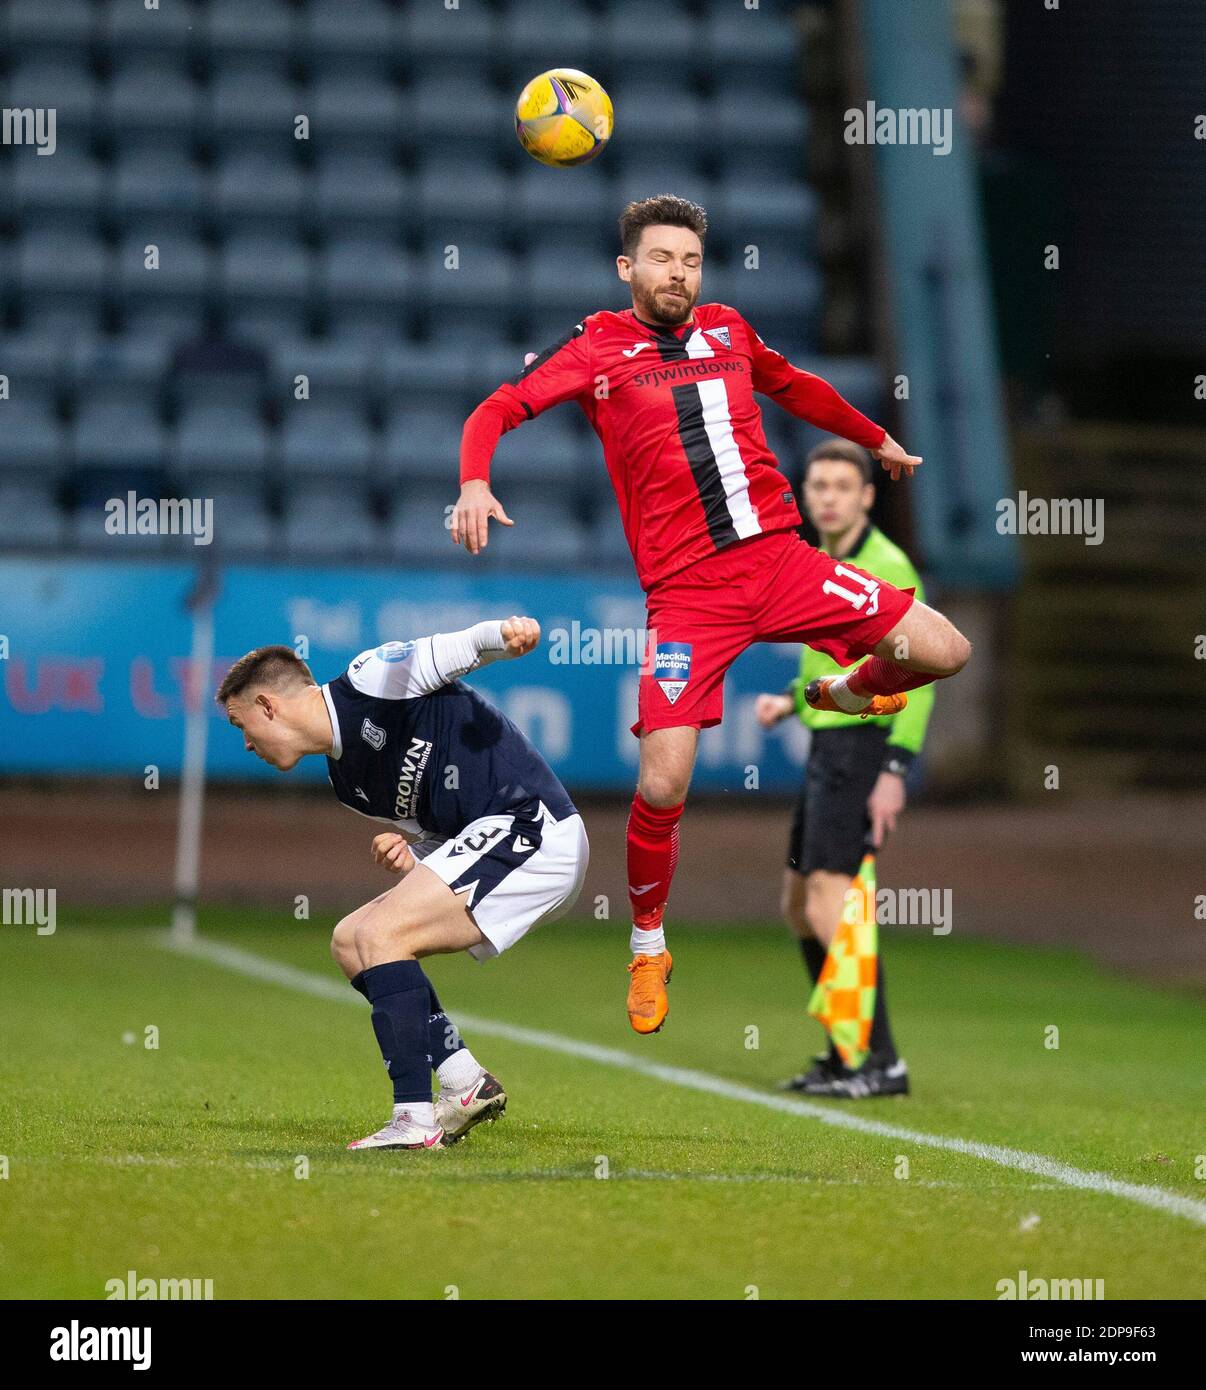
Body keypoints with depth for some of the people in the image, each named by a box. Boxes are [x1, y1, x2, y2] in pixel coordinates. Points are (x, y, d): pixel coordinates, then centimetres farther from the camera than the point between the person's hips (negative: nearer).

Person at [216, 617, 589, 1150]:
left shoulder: (370, 678, -5)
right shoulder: (348, 782, 19)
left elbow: (459, 648, -11)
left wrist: (503, 633, -33)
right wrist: (411, 859, -1)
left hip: (528, 824, -10)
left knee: (380, 934, -18)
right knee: (350, 942, 13)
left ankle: (415, 1118, -21)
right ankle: (465, 1084, 9)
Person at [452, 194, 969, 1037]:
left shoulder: (727, 331, 14)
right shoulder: (598, 348, 2)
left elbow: (798, 389, 33)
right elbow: (498, 411, -3)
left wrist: (877, 439, 45)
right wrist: (475, 481, -23)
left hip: (779, 557, 4)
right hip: (687, 590, -4)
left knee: (943, 652, -6)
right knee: (664, 785, -16)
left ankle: (848, 691, 30)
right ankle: (648, 944, 11)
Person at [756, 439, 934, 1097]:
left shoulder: (888, 569, -13)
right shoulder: (822, 564, 14)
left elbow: (917, 676, -17)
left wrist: (895, 771, -23)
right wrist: (789, 702, 10)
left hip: (862, 749, -10)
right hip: (826, 747, 10)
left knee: (829, 906, -14)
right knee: (799, 906, 14)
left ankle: (882, 1062, -10)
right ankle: (845, 1053, 22)